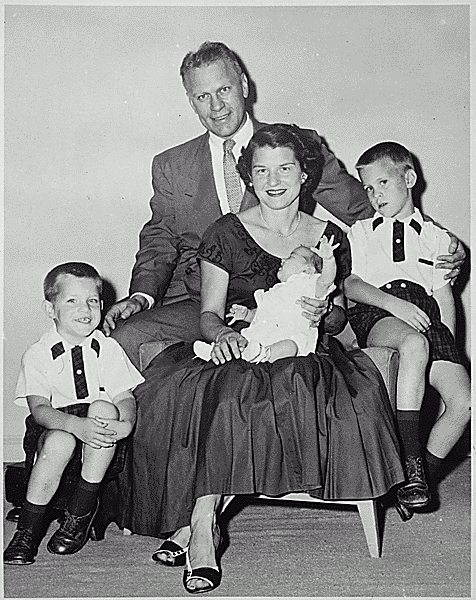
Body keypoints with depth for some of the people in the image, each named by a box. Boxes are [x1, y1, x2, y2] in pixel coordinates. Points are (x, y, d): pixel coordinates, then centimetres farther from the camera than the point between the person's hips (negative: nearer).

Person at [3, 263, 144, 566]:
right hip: (54, 426, -2)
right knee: (60, 440, -35)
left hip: (103, 448, 2)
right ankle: (28, 530, -18)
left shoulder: (109, 349, 6)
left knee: (103, 408, -30)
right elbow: (39, 407, -12)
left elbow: (126, 396, -1)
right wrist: (76, 424, -33)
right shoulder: (38, 355, 0)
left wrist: (126, 422, -27)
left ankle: (80, 513, -18)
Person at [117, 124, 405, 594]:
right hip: (239, 352, 0)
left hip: (305, 356, 1)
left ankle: (193, 522, -29)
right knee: (223, 394, -36)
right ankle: (202, 526, -31)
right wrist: (222, 333, -20)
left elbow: (338, 315, 18)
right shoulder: (226, 234, 6)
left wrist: (321, 314, -6)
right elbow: (209, 314, 4)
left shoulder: (330, 238, 12)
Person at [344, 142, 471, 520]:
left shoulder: (436, 238, 25)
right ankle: (410, 464, -34)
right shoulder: (360, 233, 24)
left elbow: (445, 297, 16)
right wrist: (394, 302, -11)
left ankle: (427, 471, 4)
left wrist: (449, 348, 1)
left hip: (425, 313, 3)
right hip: (374, 314, -2)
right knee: (415, 344, -38)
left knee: (463, 402, -19)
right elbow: (351, 284, 7)